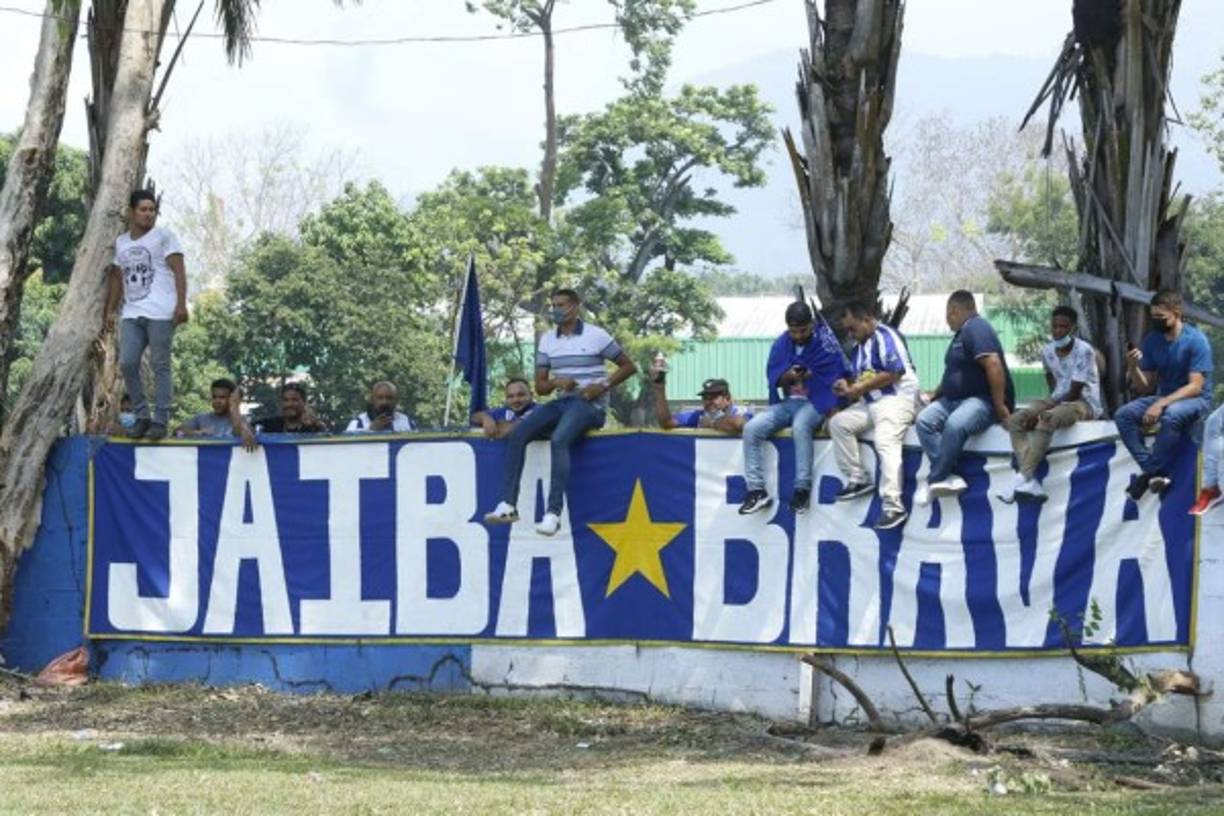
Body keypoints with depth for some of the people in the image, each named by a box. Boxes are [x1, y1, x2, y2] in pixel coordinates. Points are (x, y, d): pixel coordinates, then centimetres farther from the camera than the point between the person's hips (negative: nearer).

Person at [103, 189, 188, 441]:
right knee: (127, 363, -4)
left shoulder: (163, 236, 2)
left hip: (160, 313, -5)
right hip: (131, 314, 5)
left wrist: (181, 304, -15)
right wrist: (110, 311, 17)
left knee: (160, 366, -4)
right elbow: (117, 278, 24)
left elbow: (179, 270, -5)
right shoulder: (121, 243, 18)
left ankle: (160, 421, -1)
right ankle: (141, 416, 8)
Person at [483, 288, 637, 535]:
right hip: (561, 402, 6)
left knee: (559, 439, -34)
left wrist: (603, 386, -12)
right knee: (518, 433, -18)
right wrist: (556, 382, -11)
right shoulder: (547, 340, 12)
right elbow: (540, 386, 12)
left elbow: (628, 366, 2)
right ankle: (508, 504, -22)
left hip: (590, 405, -6)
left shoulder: (596, 336, -3)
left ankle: (554, 512, -36)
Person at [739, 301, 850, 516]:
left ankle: (802, 489, -30)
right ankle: (757, 490, -16)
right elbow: (773, 377, 6)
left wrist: (833, 414, -18)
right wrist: (788, 376, -17)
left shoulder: (825, 343, -7)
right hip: (786, 403, 5)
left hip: (815, 403, -5)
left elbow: (836, 380, -9)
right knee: (751, 428, -19)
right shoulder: (781, 344, 6)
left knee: (800, 426, -38)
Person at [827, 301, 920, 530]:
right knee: (838, 423, -1)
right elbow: (858, 379, 23)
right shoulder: (859, 347, 20)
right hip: (870, 402, 10)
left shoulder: (885, 337, -10)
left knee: (886, 443, -27)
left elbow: (894, 373, -20)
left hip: (896, 398, -10)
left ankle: (893, 507, -36)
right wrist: (848, 388, -1)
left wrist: (859, 388, -15)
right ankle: (858, 479, 0)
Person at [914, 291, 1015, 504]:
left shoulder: (976, 329, -12)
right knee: (924, 420, -16)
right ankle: (948, 477, -25)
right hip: (954, 399, 10)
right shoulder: (962, 332, 20)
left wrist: (1000, 407, -26)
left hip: (982, 399, -10)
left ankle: (934, 481, -25)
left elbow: (994, 365, -24)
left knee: (954, 424, -38)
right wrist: (935, 395, 29)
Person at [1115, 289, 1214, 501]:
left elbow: (1195, 387, -19)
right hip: (1164, 397, 6)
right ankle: (1157, 473, -26)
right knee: (1123, 415, -19)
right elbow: (1145, 388, 4)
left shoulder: (1195, 340, -14)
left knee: (1171, 415, -39)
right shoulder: (1152, 341, 2)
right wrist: (1133, 368, -17)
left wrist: (1161, 404, -29)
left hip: (1195, 400, -6)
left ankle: (1151, 473, -23)